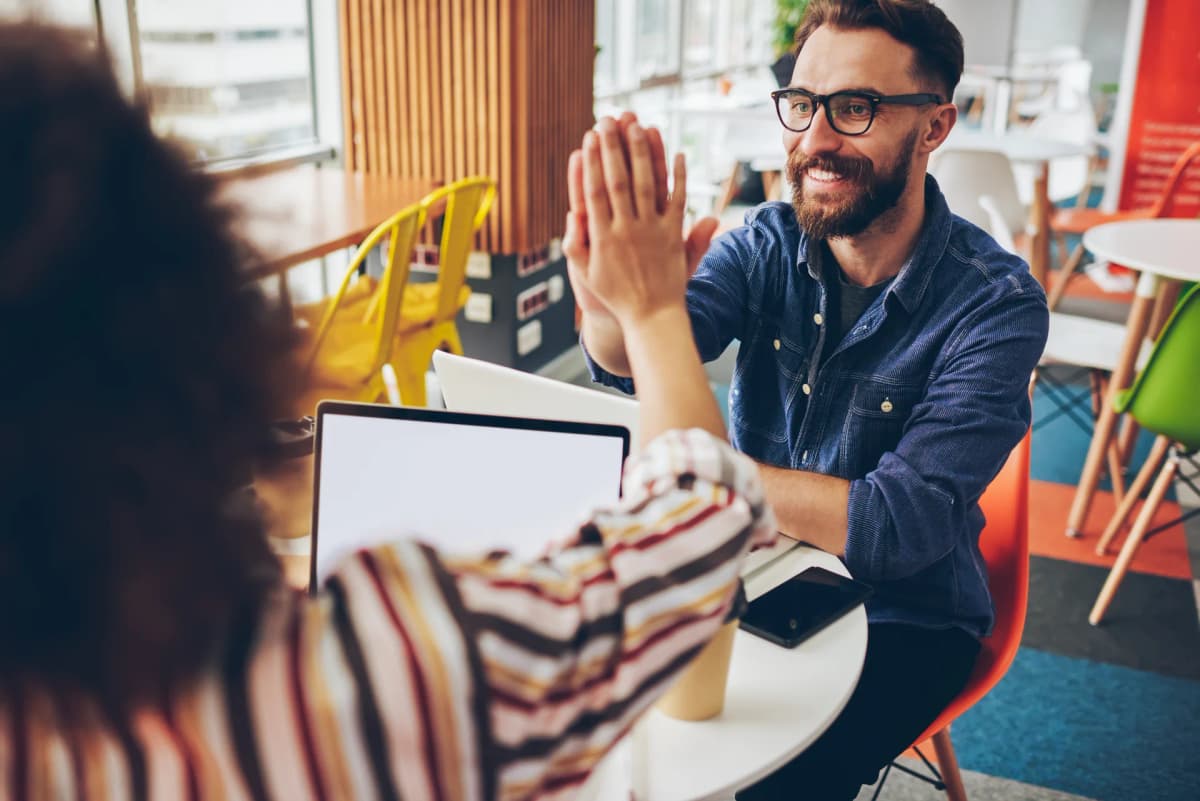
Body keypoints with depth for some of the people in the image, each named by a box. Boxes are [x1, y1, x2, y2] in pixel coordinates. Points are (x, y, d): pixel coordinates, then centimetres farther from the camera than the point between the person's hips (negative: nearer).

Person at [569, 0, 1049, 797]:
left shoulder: (998, 305, -19)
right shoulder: (768, 243, -7)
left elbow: (899, 527, -26)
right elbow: (629, 366, -22)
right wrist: (615, 304, -45)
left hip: (899, 618, -3)